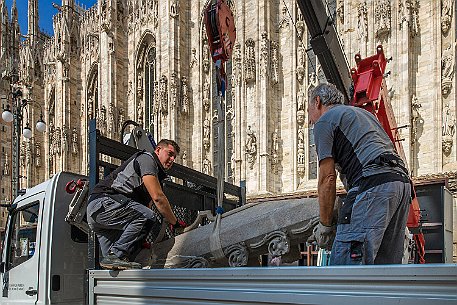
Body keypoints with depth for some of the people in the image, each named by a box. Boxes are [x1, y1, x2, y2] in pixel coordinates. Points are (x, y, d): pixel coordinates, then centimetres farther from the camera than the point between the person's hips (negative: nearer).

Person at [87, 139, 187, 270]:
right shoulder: (146, 158, -1)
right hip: (103, 202, -11)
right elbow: (158, 197, -11)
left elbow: (147, 205, 21)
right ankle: (117, 256, -27)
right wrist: (175, 223, -4)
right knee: (147, 218, -27)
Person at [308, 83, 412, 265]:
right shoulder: (363, 113, 35)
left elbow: (327, 179, 1)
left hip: (372, 183, -9)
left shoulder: (324, 121, 9)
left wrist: (325, 225, 8)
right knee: (385, 265, 10)